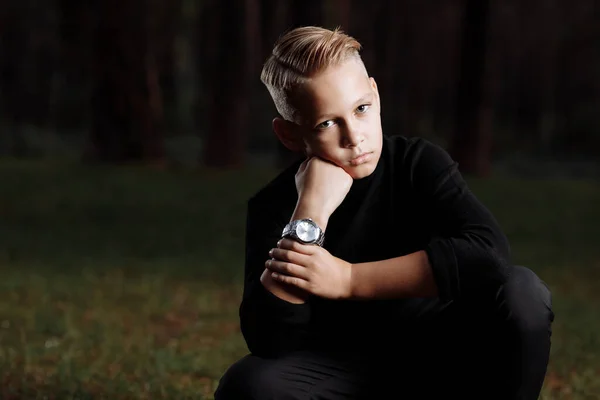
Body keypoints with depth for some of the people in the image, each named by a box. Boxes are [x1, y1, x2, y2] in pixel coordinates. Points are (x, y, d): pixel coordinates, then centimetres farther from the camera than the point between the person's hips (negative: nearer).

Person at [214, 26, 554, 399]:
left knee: (521, 292, -28)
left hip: (436, 359, 0)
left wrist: (348, 279, -27)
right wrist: (311, 211, -29)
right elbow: (270, 343, -23)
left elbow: (490, 250, -28)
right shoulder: (274, 205, -11)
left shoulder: (419, 163, -10)